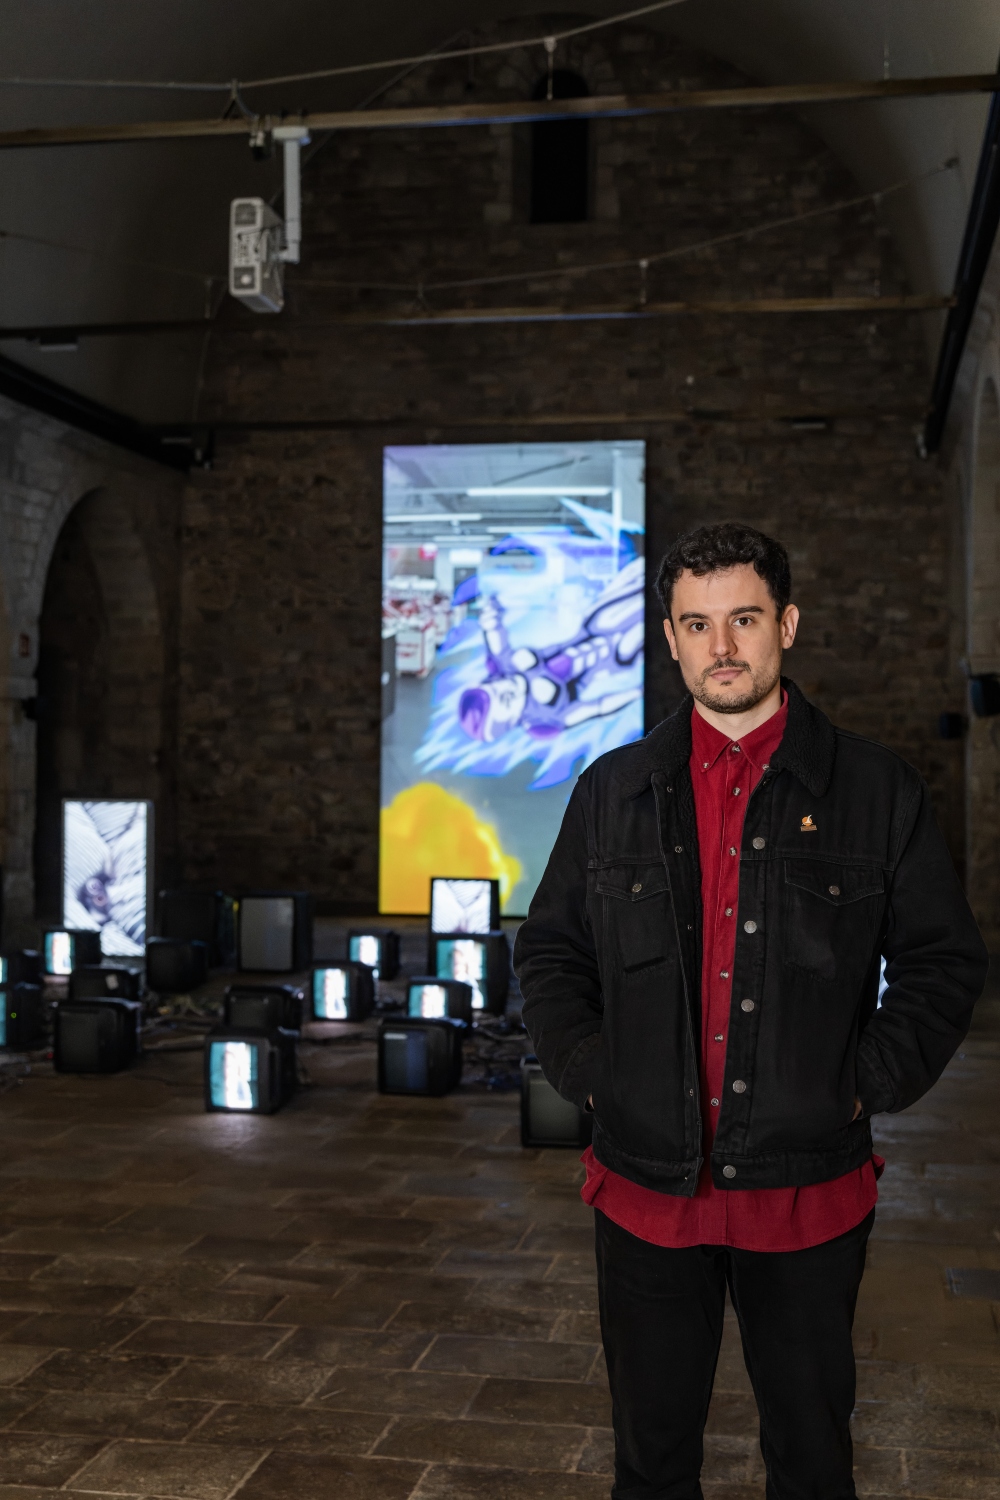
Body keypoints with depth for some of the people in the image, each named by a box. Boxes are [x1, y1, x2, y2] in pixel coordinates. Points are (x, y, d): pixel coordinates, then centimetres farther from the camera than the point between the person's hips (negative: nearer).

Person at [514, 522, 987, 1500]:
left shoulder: (877, 790, -2)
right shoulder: (612, 792, 4)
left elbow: (944, 962, 2)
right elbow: (549, 951, 11)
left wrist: (864, 1086, -8)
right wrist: (584, 1072, -3)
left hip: (809, 1193, -1)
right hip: (646, 1188, 2)